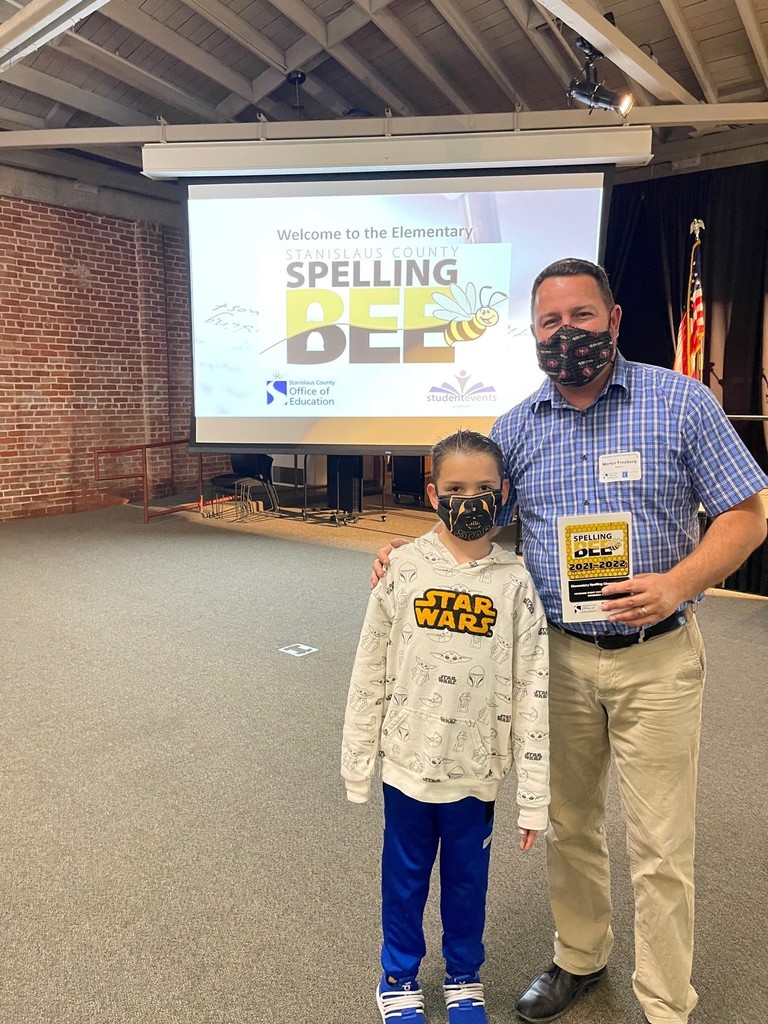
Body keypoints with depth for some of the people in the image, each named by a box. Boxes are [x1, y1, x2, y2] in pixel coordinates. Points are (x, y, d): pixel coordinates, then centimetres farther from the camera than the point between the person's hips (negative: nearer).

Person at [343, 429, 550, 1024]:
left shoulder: (515, 582, -9)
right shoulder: (403, 571, -9)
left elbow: (533, 692, -6)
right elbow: (370, 672, -3)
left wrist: (534, 796, -4)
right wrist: (358, 761, 1)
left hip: (476, 770, 0)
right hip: (408, 763, 0)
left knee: (467, 880, 20)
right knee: (404, 876, 19)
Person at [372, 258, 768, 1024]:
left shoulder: (681, 402, -5)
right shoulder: (516, 427, 3)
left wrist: (676, 584, -20)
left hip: (655, 657, -3)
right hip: (559, 656, 3)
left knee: (660, 847, 7)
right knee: (568, 824, 18)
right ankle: (579, 958, 43)